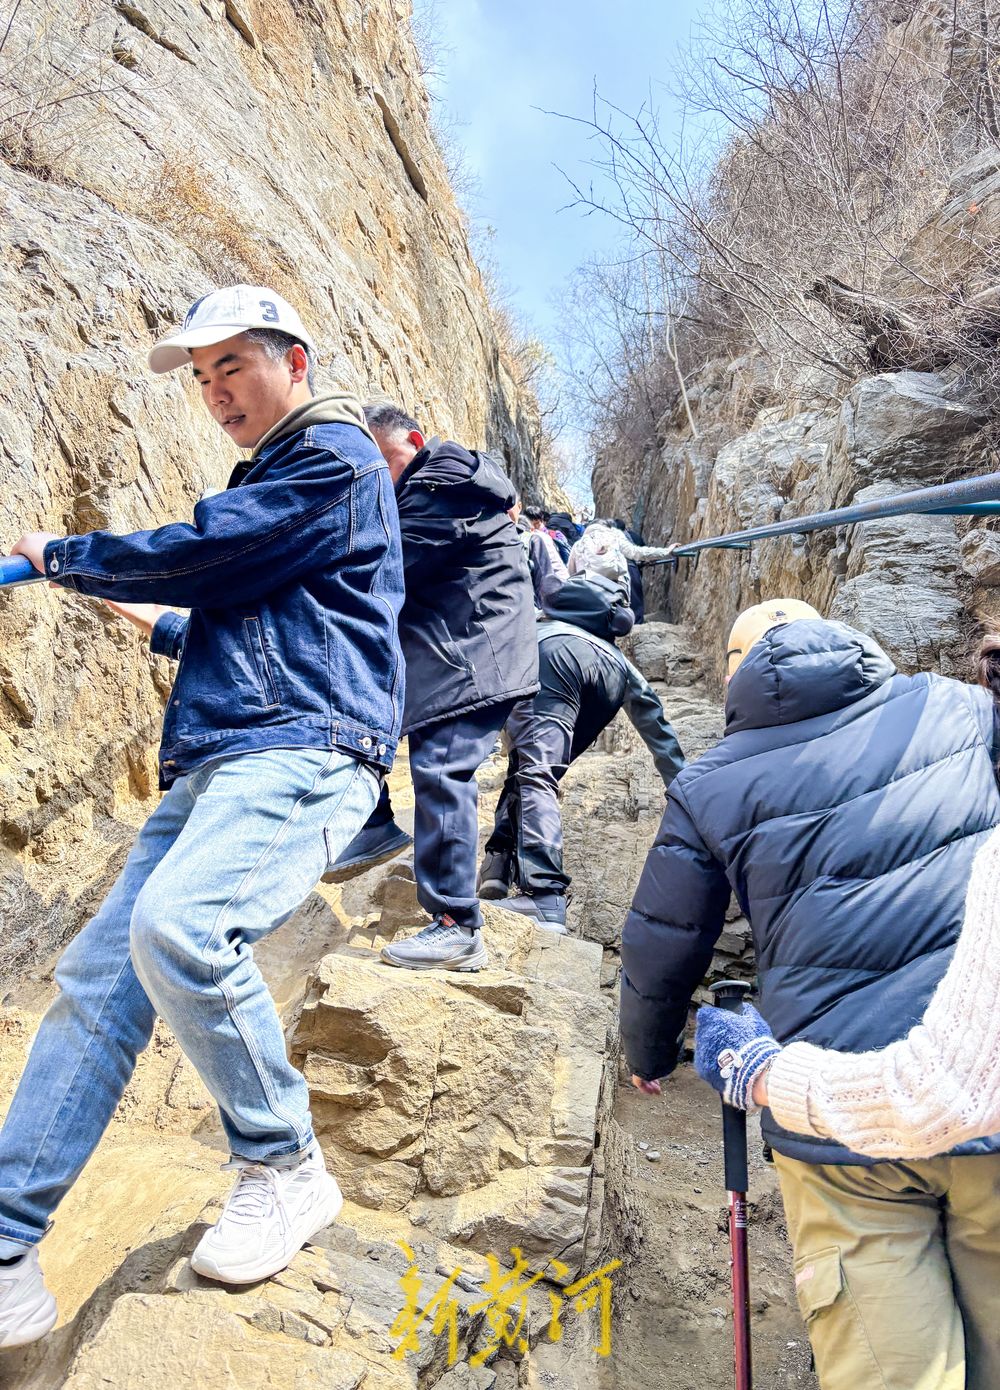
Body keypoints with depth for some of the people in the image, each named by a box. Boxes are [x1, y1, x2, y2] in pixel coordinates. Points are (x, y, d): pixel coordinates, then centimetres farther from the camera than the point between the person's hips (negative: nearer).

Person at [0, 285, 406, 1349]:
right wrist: (158, 623, 31)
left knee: (176, 926, -31)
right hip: (214, 762, 9)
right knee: (96, 979, 1)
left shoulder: (336, 455, 0)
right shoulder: (261, 480, 28)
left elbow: (199, 554, -8)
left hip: (303, 747, -9)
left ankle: (285, 1170, -8)